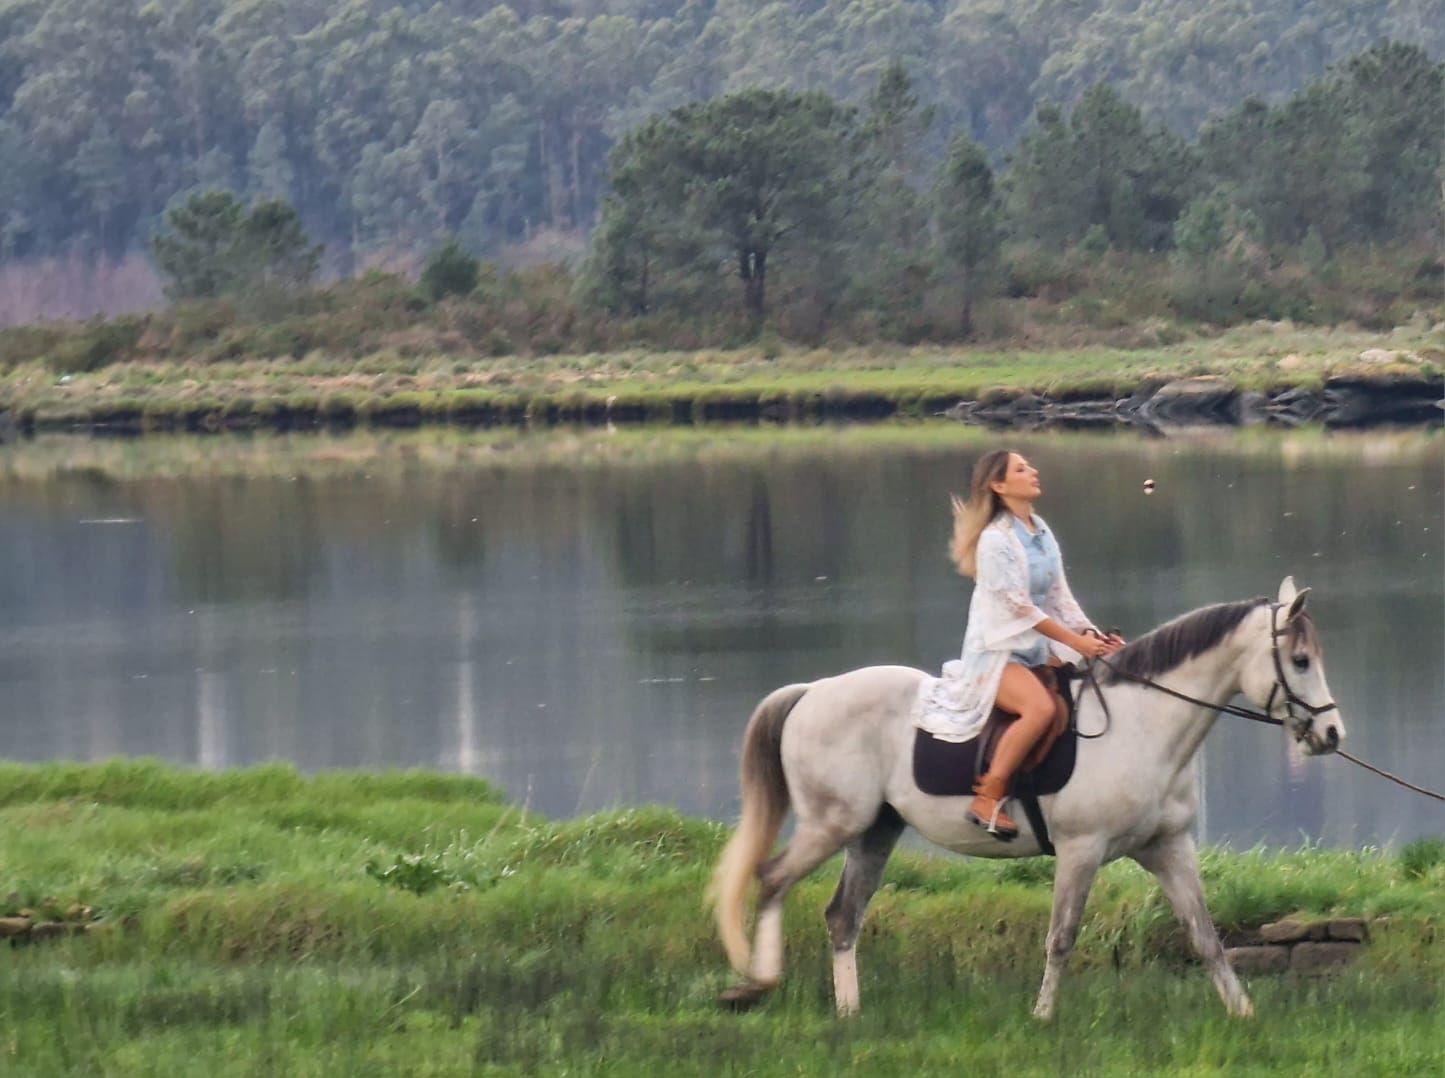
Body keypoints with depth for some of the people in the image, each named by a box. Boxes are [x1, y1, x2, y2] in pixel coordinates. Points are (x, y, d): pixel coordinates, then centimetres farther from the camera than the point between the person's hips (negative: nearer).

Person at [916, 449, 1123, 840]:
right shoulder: (996, 540, -16)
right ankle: (988, 799, -27)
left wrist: (1092, 635, -2)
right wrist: (1076, 642, -17)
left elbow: (1059, 596, 12)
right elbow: (1019, 607, -18)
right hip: (997, 651, -9)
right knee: (1040, 707, -34)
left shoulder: (1040, 531, 10)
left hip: (1037, 647, 9)